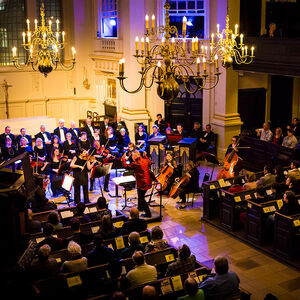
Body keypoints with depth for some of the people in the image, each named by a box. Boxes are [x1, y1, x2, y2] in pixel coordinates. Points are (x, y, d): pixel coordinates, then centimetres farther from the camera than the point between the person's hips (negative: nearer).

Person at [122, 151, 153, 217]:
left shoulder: (135, 164, -19)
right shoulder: (145, 160, 3)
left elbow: (126, 166, -9)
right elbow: (150, 162, 26)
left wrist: (123, 159, 4)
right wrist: (145, 156, 35)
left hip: (142, 183, -8)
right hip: (148, 181, 8)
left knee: (141, 198, 1)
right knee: (140, 196, 27)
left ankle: (148, 213, 0)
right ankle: (140, 208, 44)